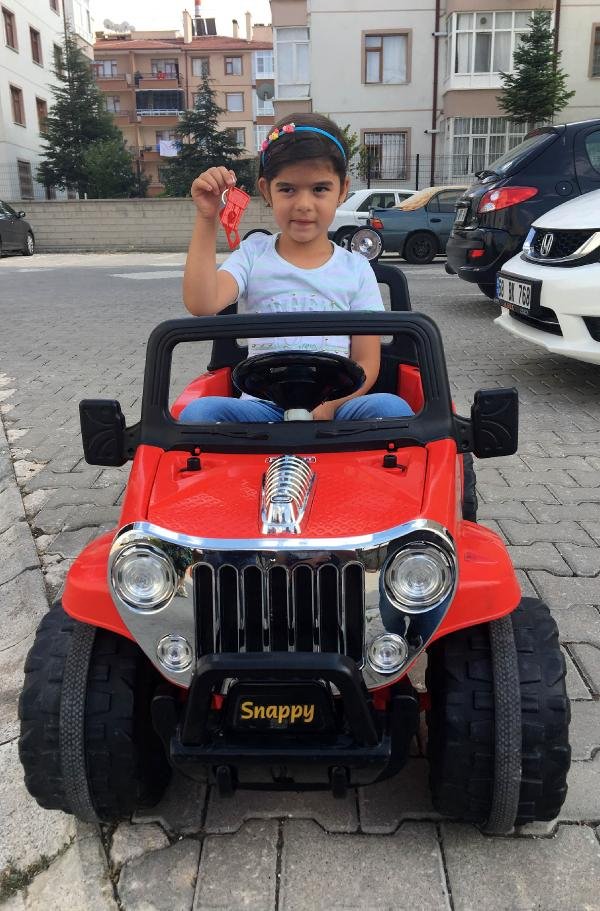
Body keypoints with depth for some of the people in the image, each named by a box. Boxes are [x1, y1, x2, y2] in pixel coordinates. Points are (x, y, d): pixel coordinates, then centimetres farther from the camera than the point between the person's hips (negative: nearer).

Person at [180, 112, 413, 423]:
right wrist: (207, 219, -14)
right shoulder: (254, 254, 8)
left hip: (336, 408, 0)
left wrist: (329, 405, -16)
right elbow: (201, 304, -12)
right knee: (198, 412, -29)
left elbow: (366, 363, 3)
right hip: (262, 406, 1)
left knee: (391, 407, -31)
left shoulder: (355, 269, 8)